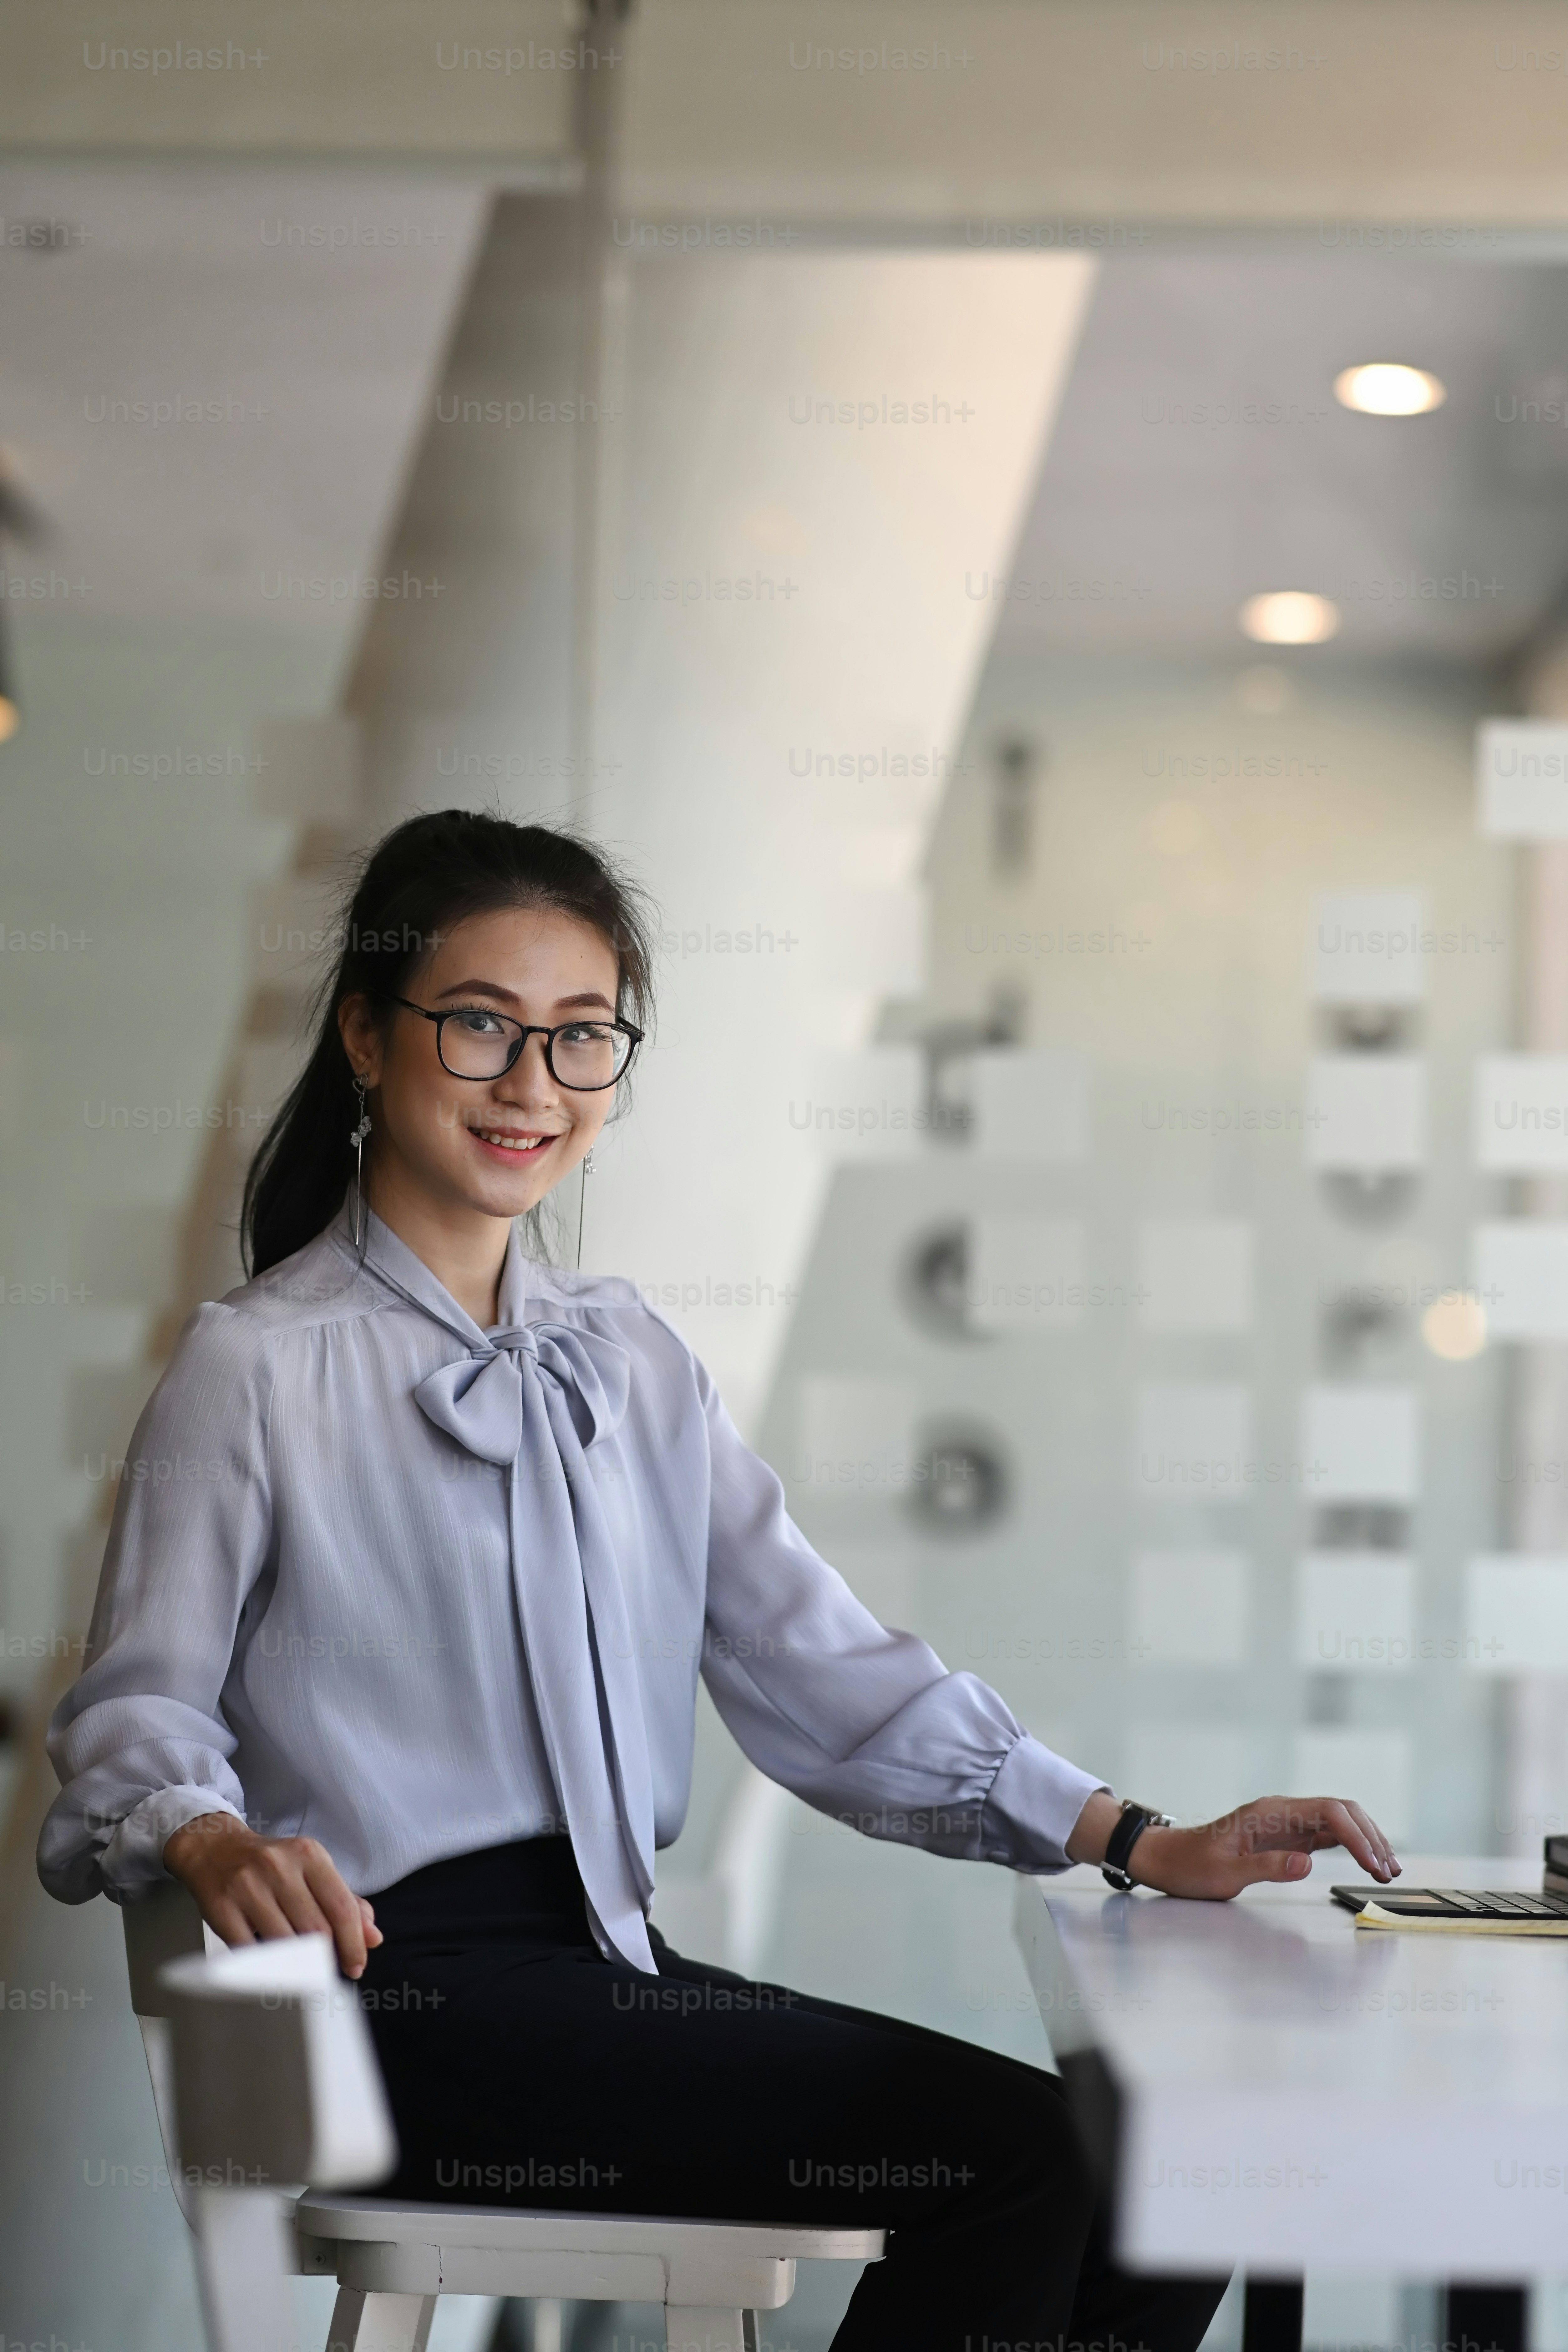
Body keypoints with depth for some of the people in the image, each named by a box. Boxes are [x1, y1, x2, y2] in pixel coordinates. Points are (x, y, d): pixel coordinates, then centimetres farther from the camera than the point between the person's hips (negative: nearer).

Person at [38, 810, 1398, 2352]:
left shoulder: (633, 1363, 18)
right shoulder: (257, 1369, -1)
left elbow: (811, 1658, 12)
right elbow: (137, 1711, -4)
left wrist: (1138, 1843, 2)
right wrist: (217, 1847, -28)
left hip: (615, 1973, 7)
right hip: (407, 1987, -7)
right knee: (1009, 2154, -22)